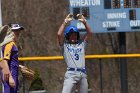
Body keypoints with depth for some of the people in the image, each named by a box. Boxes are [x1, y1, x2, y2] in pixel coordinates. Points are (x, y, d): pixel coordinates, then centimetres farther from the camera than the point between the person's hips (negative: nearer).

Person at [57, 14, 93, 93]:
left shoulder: (82, 43, 20)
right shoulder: (65, 45, 9)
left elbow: (90, 33, 11)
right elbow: (59, 34, -7)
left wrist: (84, 21, 2)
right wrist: (65, 22, -3)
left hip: (83, 74, 4)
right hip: (71, 74, -4)